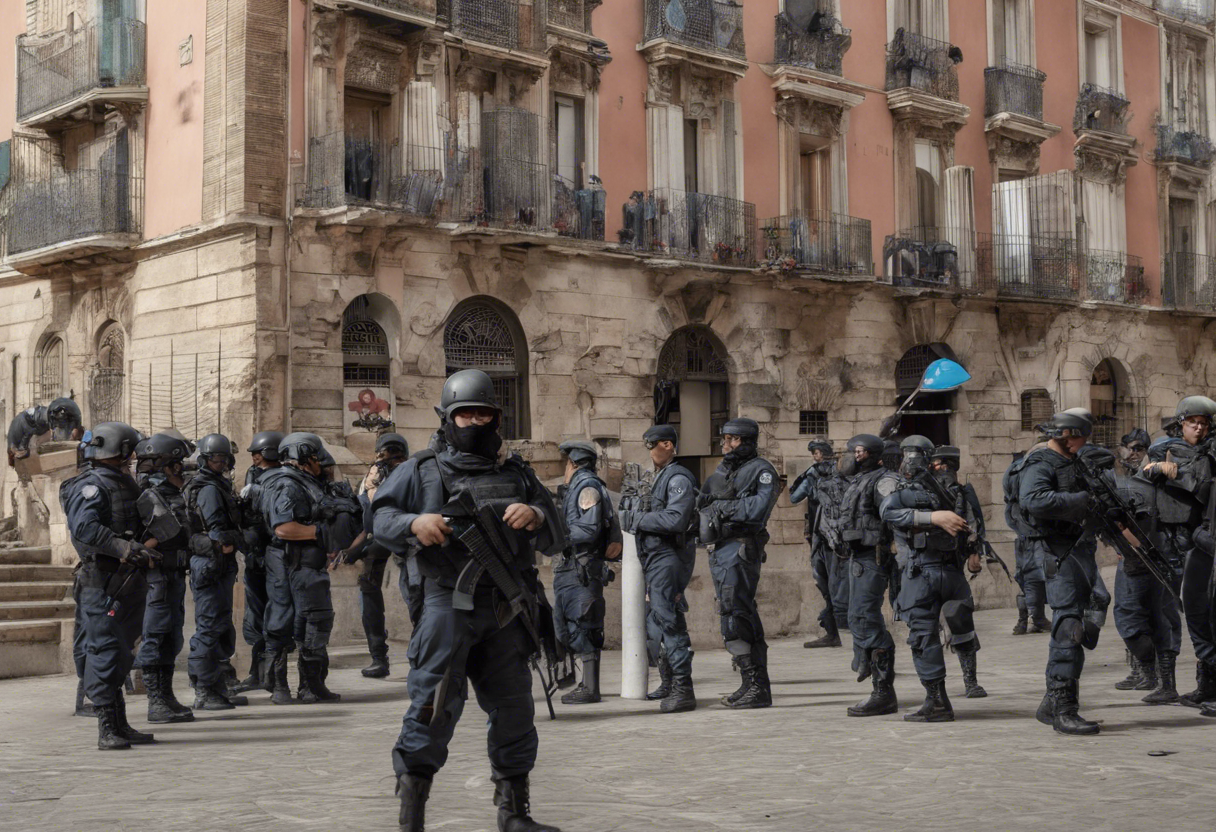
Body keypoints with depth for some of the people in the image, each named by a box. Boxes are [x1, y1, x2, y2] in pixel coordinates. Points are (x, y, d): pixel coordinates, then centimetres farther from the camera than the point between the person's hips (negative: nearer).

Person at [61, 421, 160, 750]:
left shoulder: (122, 483, 18)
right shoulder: (92, 485, -11)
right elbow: (84, 528, -26)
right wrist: (130, 549, -30)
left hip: (128, 584, 10)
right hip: (103, 584, -10)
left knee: (121, 656, 14)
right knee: (105, 653, -7)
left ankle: (120, 726, 21)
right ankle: (107, 730, -5)